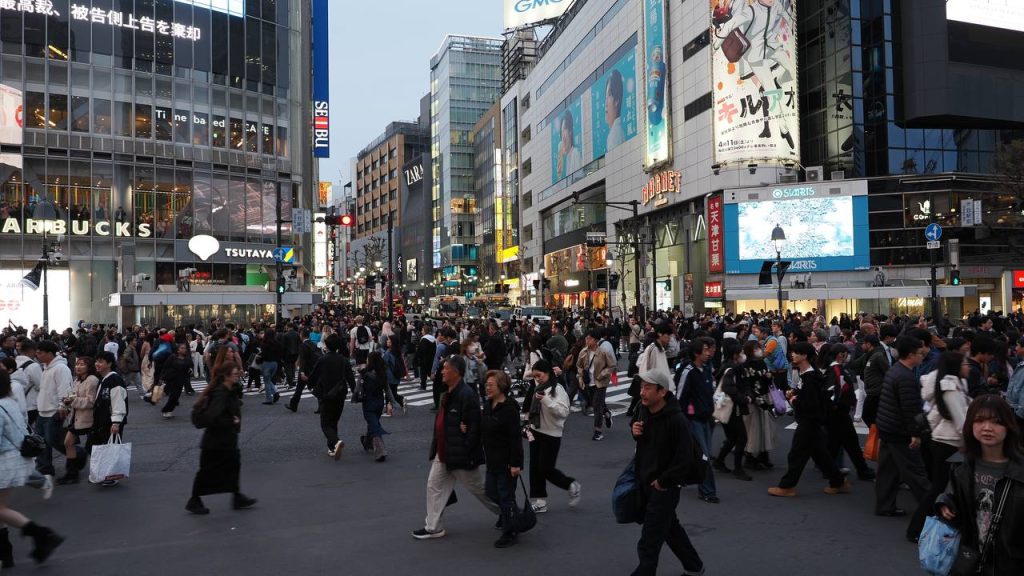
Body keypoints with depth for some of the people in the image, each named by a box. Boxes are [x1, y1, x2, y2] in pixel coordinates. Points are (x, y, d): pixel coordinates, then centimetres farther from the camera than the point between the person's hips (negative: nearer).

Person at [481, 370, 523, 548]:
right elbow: (483, 431, 15)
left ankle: (509, 533, 15)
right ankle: (505, 517, 41)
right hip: (492, 460, 8)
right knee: (490, 491, 17)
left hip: (507, 462, -8)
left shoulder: (509, 408, -20)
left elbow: (516, 438, -21)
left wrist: (516, 463, -21)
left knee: (506, 495, 2)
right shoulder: (487, 406, 6)